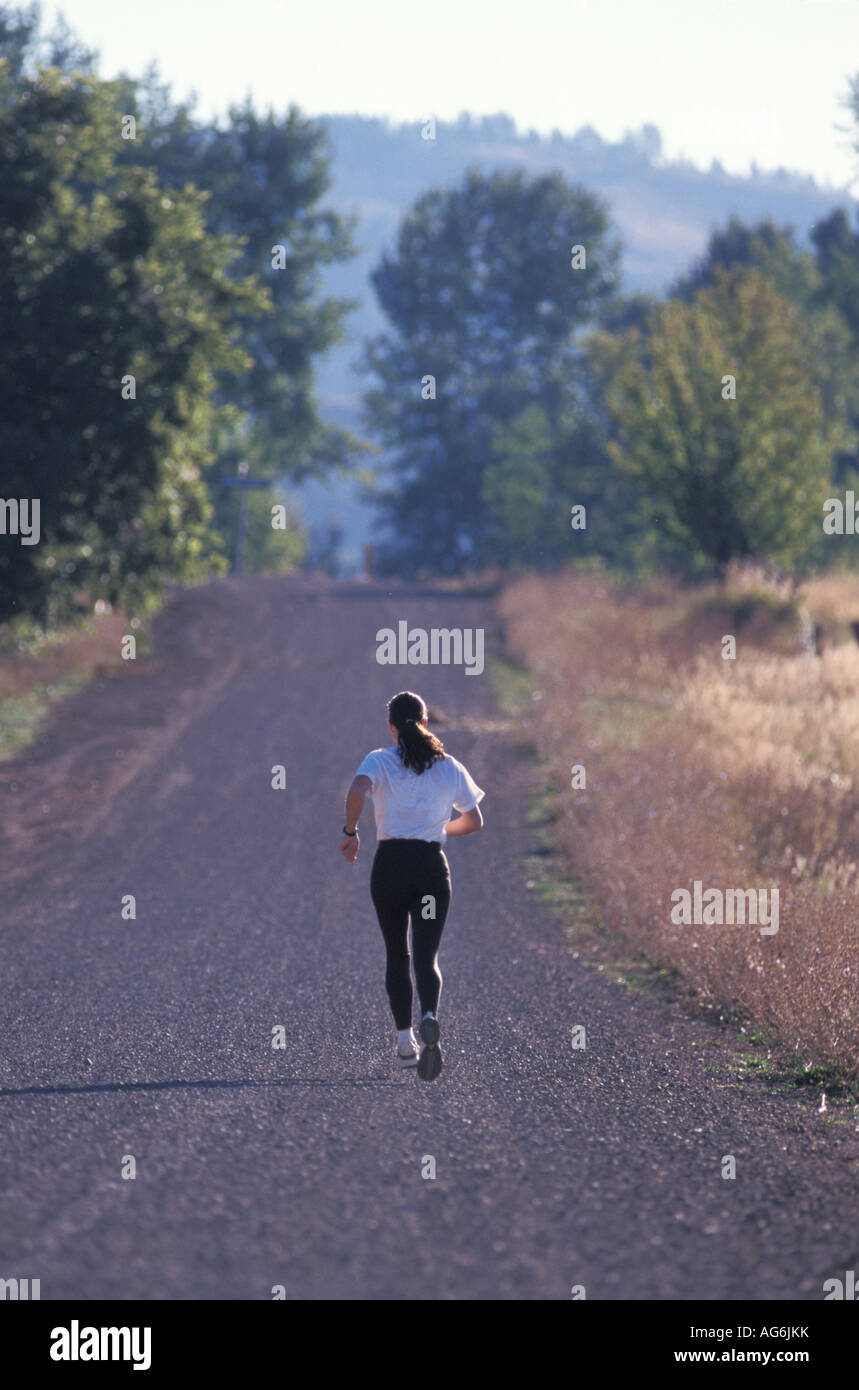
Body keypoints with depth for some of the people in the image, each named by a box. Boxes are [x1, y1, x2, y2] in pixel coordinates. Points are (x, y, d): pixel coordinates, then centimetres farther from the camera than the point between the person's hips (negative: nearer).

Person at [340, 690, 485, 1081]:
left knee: (396, 956, 15)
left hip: (389, 865, 0)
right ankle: (429, 1018, -35)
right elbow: (474, 821, 13)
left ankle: (405, 1041, 13)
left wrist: (351, 832, -7)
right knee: (426, 956, -5)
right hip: (432, 866, 1)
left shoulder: (379, 760, 0)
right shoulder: (449, 767, 8)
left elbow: (356, 791, -21)